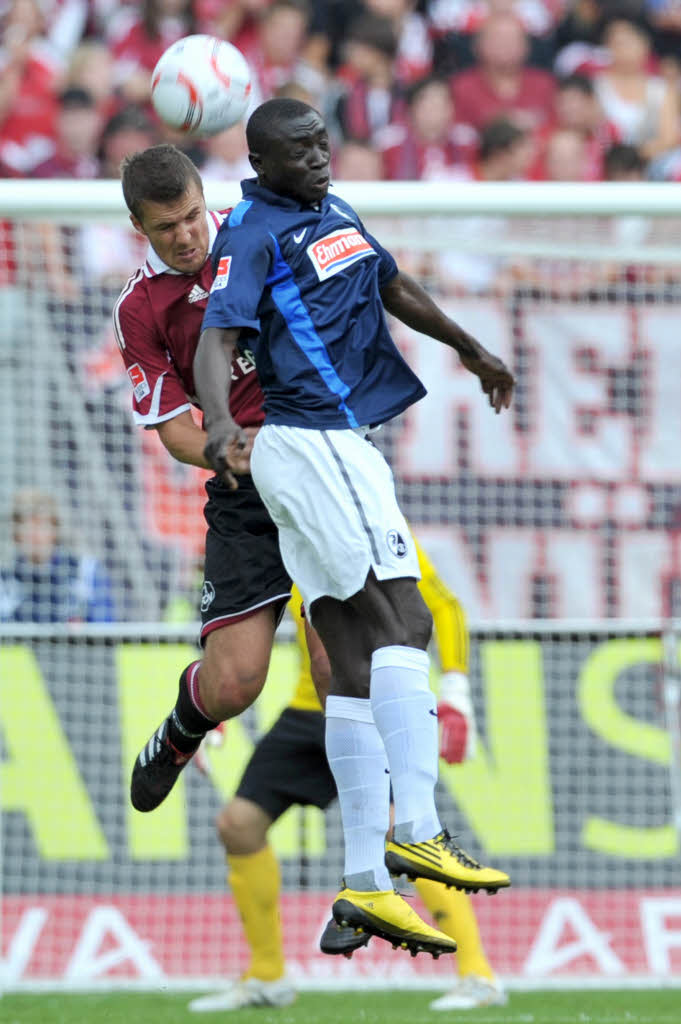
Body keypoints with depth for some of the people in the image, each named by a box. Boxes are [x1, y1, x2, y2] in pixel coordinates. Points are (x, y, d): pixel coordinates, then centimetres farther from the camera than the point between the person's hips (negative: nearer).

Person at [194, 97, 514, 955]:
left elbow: (392, 287, 34)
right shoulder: (253, 233, -9)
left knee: (354, 668, 4)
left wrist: (469, 348, 45)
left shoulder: (334, 213, 18)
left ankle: (363, 883, 1)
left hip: (332, 449, 9)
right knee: (402, 621, -17)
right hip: (314, 442, -9)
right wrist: (220, 424, -41)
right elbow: (216, 341, -23)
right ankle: (415, 831, -25)